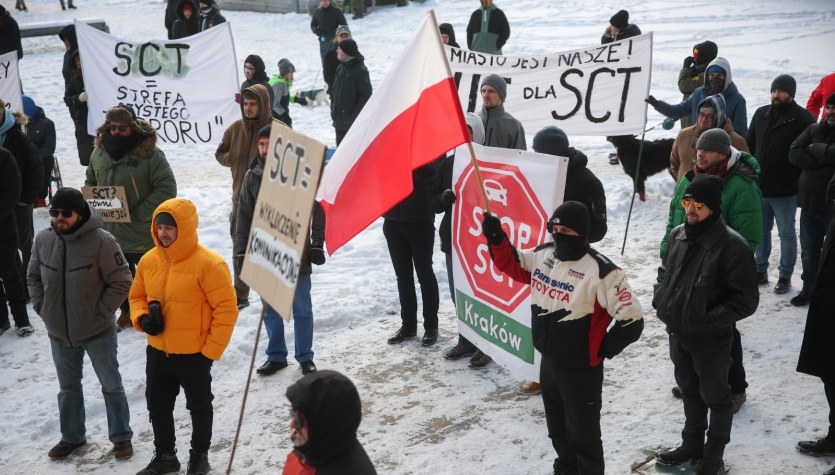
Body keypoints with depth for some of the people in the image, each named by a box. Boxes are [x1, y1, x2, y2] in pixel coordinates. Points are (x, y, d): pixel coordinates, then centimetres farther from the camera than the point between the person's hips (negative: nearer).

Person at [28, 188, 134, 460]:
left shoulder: (101, 241, -20)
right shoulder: (43, 240, -5)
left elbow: (121, 282, -14)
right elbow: (33, 277, 10)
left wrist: (100, 314, -15)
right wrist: (42, 308, 1)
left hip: (97, 332, -4)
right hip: (59, 333, 5)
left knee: (111, 386, 10)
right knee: (68, 387, 20)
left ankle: (121, 436, 26)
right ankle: (72, 436, 37)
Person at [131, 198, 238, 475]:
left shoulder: (208, 263, -21)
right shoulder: (149, 260, -1)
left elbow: (226, 310, -18)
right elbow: (137, 296, 14)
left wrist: (210, 351, -16)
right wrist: (142, 318, -8)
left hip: (194, 355, -6)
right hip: (157, 353, 6)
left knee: (199, 408, 14)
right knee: (157, 407, 19)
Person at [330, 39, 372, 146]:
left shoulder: (360, 70, -15)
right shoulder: (341, 67, 10)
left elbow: (366, 95, -16)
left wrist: (355, 113, -16)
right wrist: (333, 107, 11)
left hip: (352, 121, -8)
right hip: (339, 119, 8)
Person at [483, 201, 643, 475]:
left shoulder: (601, 271, -23)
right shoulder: (543, 255, -3)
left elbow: (631, 321, -20)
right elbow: (512, 263, 15)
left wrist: (601, 350, -10)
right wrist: (496, 237, -4)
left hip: (581, 371, -7)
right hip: (548, 364, 7)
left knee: (583, 436, 9)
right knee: (557, 430, 26)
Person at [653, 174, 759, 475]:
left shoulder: (732, 246, -22)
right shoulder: (678, 235, -2)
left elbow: (747, 300, -18)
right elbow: (666, 271, 16)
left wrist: (709, 320, -22)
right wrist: (660, 300, 0)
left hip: (711, 340, -6)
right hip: (677, 333, 6)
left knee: (715, 396, 13)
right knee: (690, 391, 23)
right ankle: (692, 445, 41)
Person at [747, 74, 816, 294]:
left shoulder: (803, 119, -9)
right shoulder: (761, 114, 7)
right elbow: (749, 145, 15)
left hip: (785, 191, -5)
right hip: (758, 186, 5)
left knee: (786, 234, 6)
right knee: (761, 231, 15)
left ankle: (785, 276, 16)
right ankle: (760, 270, 28)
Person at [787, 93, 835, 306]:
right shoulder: (813, 130, 7)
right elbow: (794, 154, -4)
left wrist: (816, 149, -11)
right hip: (810, 202, 5)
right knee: (809, 250, 14)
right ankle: (809, 288, 28)